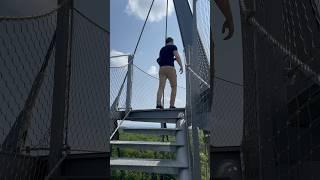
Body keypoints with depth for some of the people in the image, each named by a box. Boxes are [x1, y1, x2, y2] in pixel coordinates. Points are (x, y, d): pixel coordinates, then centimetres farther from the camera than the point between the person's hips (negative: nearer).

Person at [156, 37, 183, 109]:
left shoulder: (162, 49, 27)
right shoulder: (173, 46, 9)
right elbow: (177, 56, -7)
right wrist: (181, 66, -6)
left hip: (161, 68, 5)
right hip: (170, 68, -5)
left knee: (161, 87, -6)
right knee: (174, 87, 2)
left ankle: (158, 103, -25)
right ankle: (172, 105, -11)